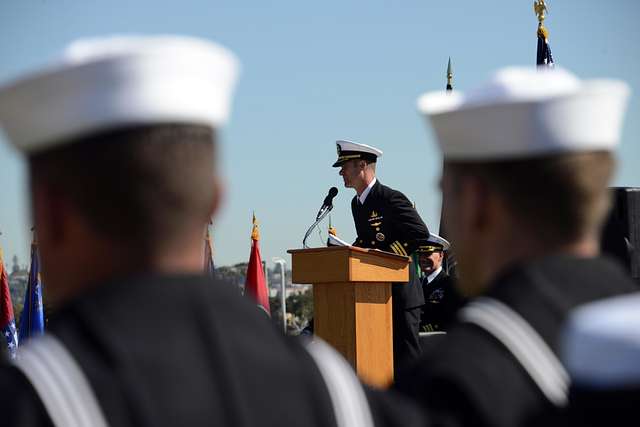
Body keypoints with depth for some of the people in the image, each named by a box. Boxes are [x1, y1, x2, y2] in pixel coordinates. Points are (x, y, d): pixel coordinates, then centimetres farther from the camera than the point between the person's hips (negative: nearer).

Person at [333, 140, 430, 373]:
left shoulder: (391, 198, -14)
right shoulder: (356, 203, 14)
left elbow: (420, 234, -20)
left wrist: (387, 256, -20)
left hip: (399, 291, -9)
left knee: (405, 353, -6)